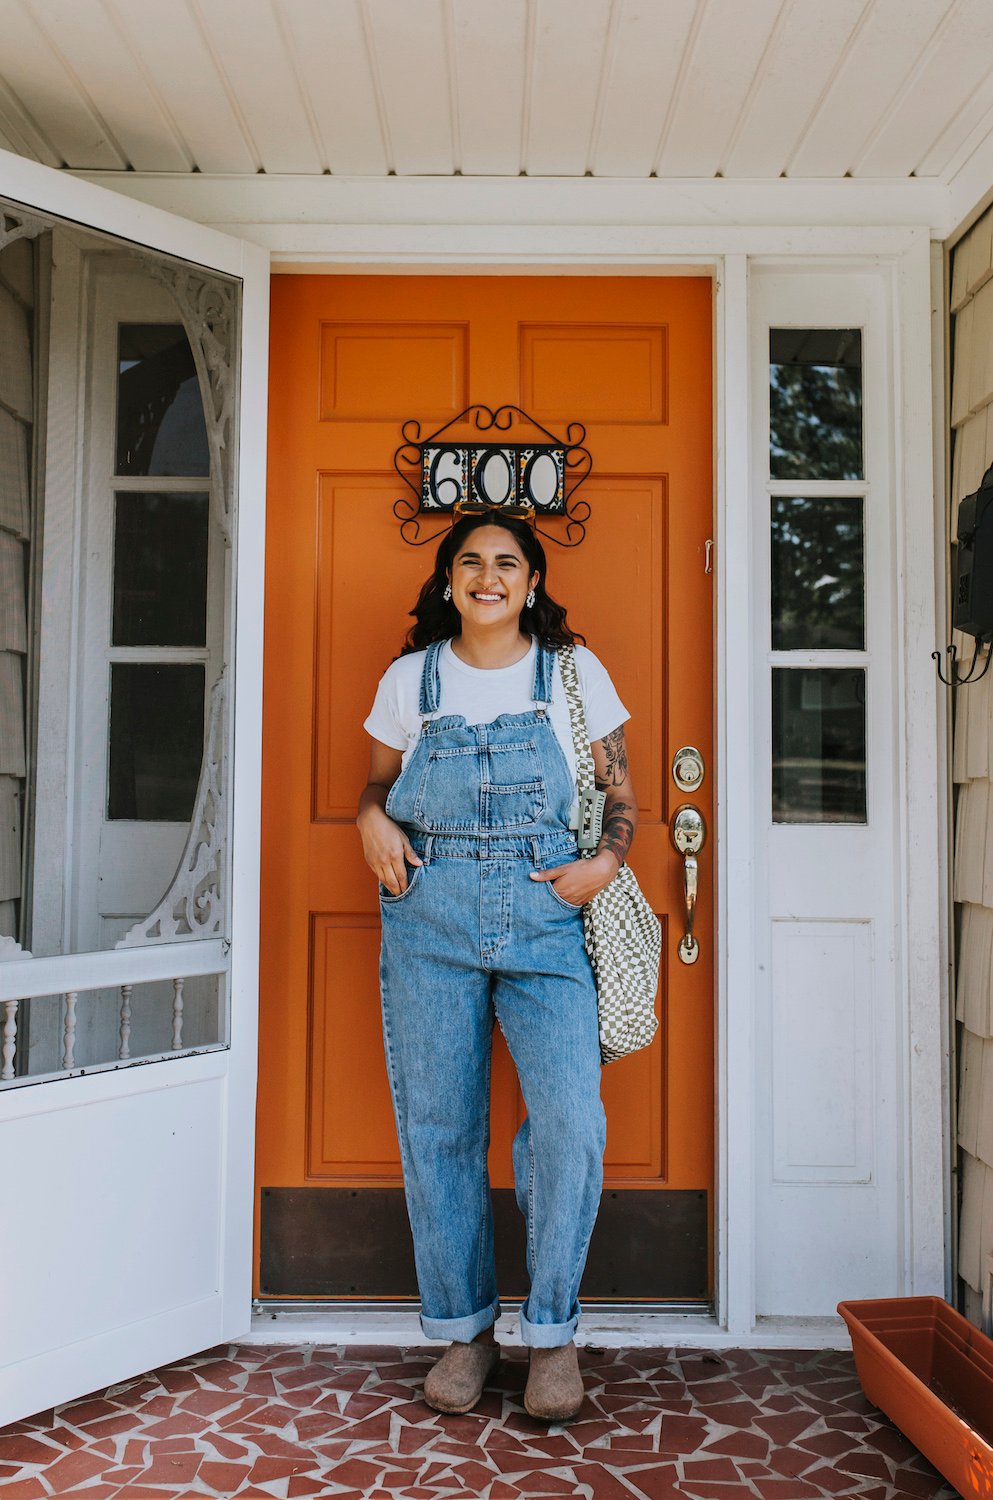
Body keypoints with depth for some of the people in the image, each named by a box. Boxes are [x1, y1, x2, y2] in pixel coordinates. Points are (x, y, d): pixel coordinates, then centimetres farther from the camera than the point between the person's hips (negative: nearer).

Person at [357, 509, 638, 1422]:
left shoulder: (573, 672, 7)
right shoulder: (411, 678, 10)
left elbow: (622, 791, 10)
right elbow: (378, 780, 19)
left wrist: (607, 861, -8)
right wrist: (373, 819, -3)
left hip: (545, 912, -1)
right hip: (429, 915, 1)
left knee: (572, 1124, -11)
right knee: (437, 1129, 4)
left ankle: (553, 1333, 11)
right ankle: (465, 1330, 22)